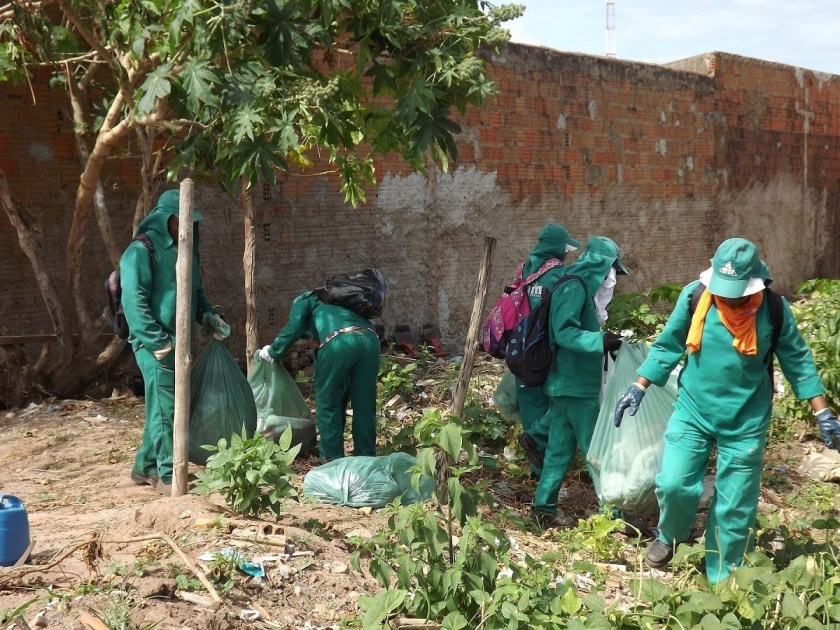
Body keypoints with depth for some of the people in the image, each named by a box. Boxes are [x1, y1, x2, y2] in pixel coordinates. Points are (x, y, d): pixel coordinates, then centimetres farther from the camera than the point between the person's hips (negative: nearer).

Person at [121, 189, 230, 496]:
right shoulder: (142, 251, -10)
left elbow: (196, 293, 26)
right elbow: (134, 301, -17)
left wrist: (209, 317, 7)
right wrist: (158, 343, -20)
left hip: (177, 341, 8)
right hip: (155, 343, -8)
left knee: (161, 407, 13)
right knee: (165, 408, -8)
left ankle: (145, 467, 24)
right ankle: (168, 476, -3)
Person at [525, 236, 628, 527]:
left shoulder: (583, 287, 15)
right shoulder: (574, 287, -15)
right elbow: (564, 332, -25)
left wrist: (601, 344, 22)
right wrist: (600, 341, -33)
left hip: (569, 381, 10)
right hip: (575, 384, -10)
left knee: (560, 447, 13)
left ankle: (544, 508, 19)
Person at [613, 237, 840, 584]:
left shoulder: (774, 308, -11)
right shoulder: (694, 296, -11)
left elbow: (797, 359, 2)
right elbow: (667, 346, 2)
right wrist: (638, 387, -3)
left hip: (746, 420, 0)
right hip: (692, 409, 0)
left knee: (735, 509, 5)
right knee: (674, 484, -11)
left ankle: (723, 582, 23)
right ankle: (670, 535, 23)